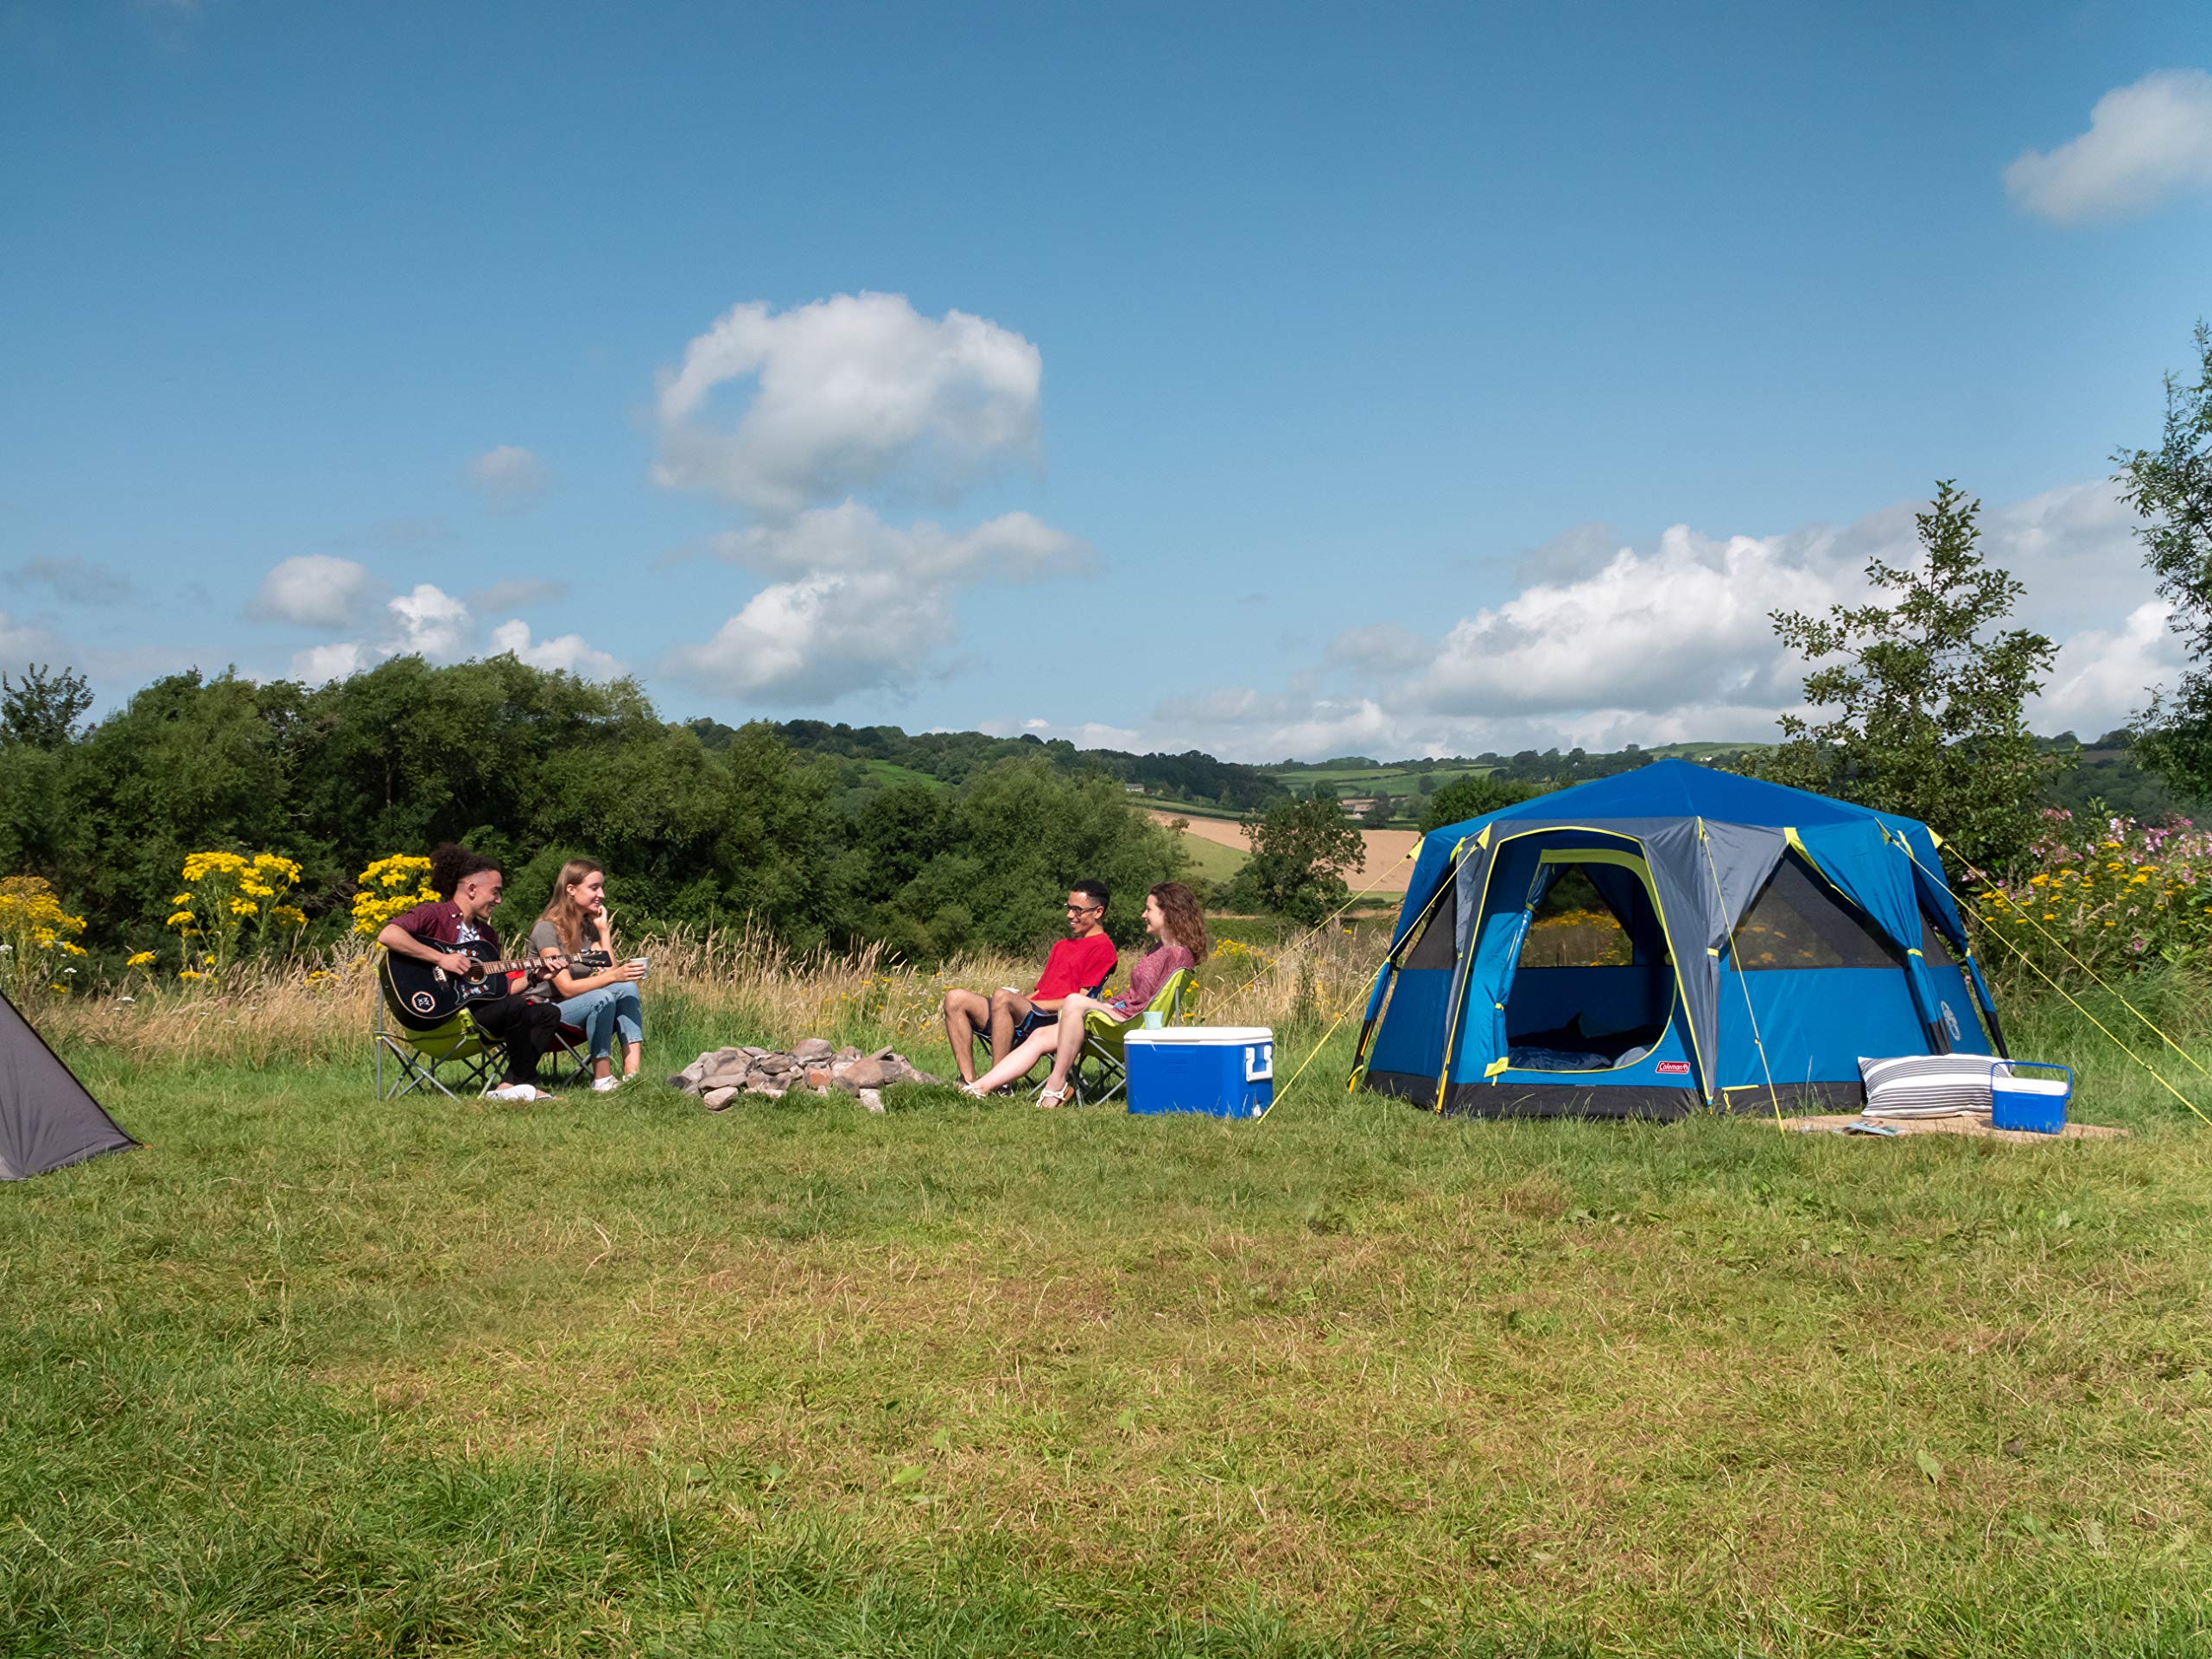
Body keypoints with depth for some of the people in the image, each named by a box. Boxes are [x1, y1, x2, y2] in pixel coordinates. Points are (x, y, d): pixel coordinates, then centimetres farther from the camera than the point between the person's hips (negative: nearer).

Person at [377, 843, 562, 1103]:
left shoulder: (486, 933, 20)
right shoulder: (434, 916, -6)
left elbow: (500, 989, 19)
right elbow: (387, 935, -25)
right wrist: (441, 958, -25)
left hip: (475, 1005, 9)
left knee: (546, 1012, -1)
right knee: (516, 1007, -27)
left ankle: (509, 1086, -14)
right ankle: (527, 1082, -9)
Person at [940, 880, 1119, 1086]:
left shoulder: (1102, 947, 1)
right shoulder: (1062, 945, 31)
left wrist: (1032, 1003, -9)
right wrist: (1021, 997, 5)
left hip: (1054, 1021, -9)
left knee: (1002, 997, -36)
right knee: (955, 999, -6)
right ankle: (969, 1082, -17)